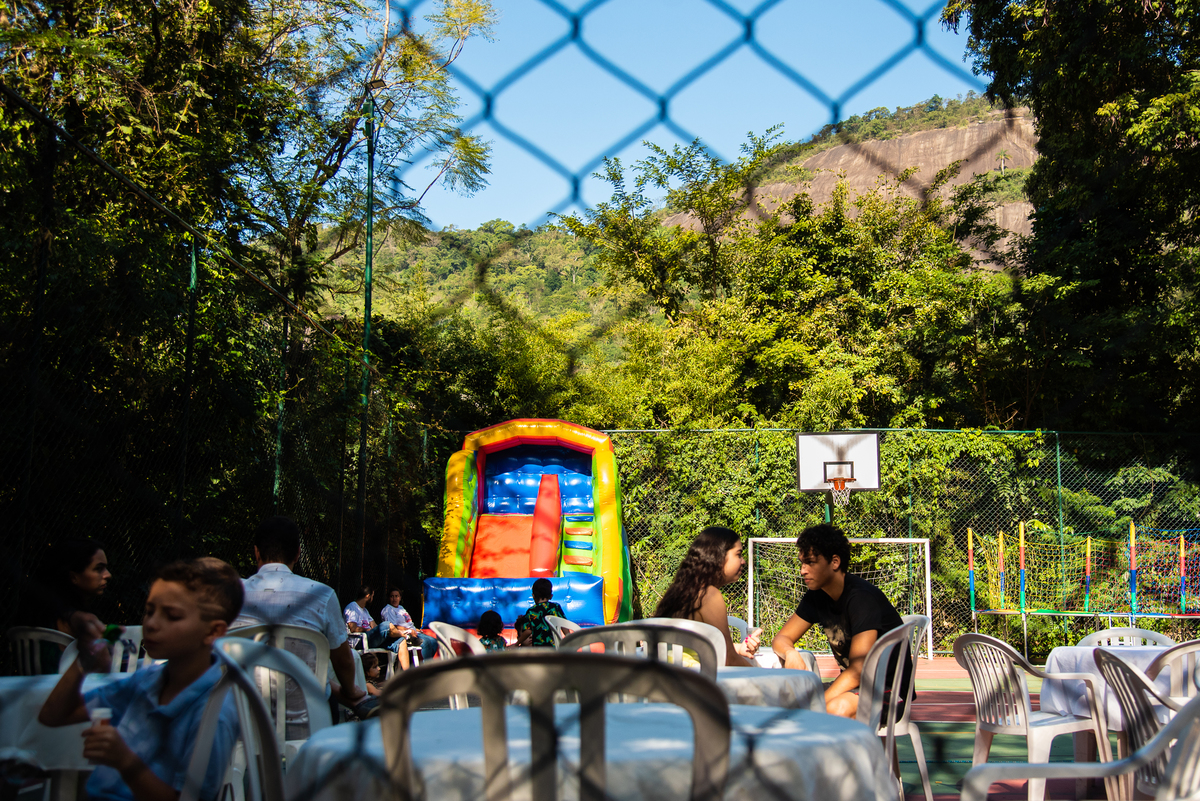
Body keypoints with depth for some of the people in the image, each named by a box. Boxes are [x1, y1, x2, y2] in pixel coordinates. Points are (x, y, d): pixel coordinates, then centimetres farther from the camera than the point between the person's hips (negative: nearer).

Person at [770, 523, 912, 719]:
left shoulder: (861, 597, -22)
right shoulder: (817, 596, 3)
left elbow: (859, 668, -27)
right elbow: (781, 638, 8)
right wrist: (790, 653, -18)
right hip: (852, 683, 7)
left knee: (837, 708, -37)